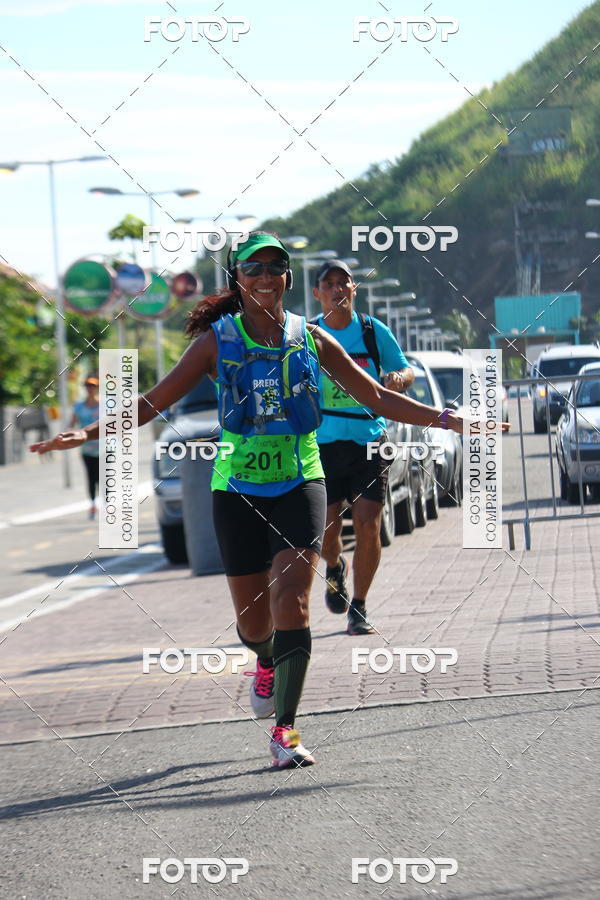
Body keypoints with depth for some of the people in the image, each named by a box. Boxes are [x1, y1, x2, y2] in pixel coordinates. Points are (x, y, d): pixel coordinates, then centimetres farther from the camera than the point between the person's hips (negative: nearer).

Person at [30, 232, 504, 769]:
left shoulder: (311, 340, 3)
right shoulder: (217, 341, -1)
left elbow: (376, 397, 10)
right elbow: (152, 403, -1)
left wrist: (445, 418, 3)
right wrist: (89, 433, -14)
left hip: (300, 485, 0)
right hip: (238, 491, 0)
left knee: (290, 603, -18)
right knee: (254, 622, 6)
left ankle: (285, 732, -14)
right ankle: (268, 664, 45)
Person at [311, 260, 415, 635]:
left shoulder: (374, 331, 3)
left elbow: (407, 371, 12)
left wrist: (399, 377, -12)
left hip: (370, 441, 0)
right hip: (324, 445, 0)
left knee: (368, 527, -8)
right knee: (326, 532, -5)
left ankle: (359, 608, 9)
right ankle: (335, 568, 32)